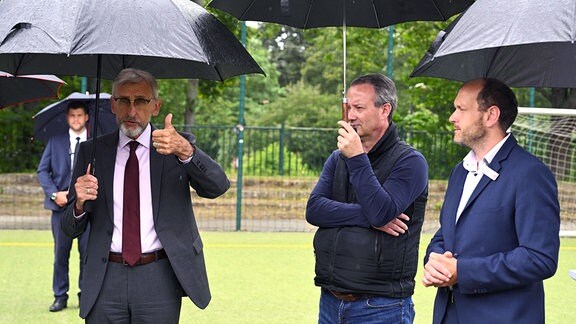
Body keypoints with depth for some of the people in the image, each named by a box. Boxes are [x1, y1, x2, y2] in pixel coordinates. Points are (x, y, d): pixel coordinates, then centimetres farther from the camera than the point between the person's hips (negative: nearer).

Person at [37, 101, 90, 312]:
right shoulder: (56, 140, 7)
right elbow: (42, 170, 6)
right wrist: (54, 193, -7)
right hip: (61, 204, 1)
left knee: (87, 253, 1)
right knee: (60, 254, 5)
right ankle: (60, 296, 13)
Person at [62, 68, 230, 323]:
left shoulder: (180, 144, 3)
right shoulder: (92, 152, 8)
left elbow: (218, 187, -15)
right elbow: (70, 229, 8)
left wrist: (185, 150, -32)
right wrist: (80, 203, -14)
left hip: (159, 280, -1)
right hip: (106, 280, 2)